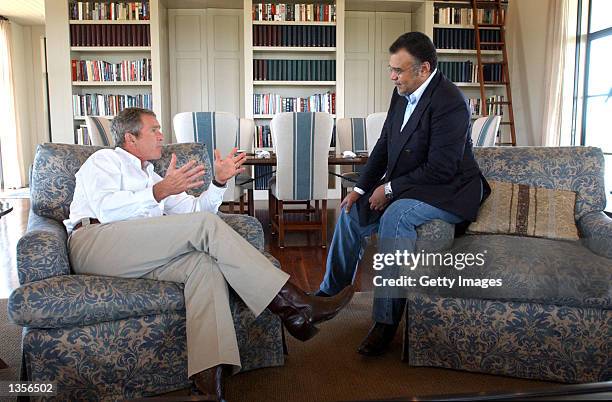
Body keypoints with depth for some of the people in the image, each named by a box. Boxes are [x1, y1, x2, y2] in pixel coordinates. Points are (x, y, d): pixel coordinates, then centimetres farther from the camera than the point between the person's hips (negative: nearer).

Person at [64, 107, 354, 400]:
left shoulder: (152, 177, 35)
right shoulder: (105, 159, 14)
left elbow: (194, 208, 28)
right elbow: (105, 208, -8)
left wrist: (219, 181, 13)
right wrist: (160, 191, -17)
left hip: (139, 256, 6)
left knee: (205, 263, -24)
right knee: (205, 225, -22)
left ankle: (209, 375, -38)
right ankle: (291, 304, -24)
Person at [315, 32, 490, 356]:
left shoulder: (448, 102, -23)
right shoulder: (402, 93, 3)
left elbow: (440, 169, -25)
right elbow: (384, 144, 10)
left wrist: (390, 189, -18)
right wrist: (361, 188, 0)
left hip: (449, 190, -9)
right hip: (406, 187, 9)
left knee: (395, 216, -34)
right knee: (351, 213, 0)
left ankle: (386, 320, -23)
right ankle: (330, 292, 17)